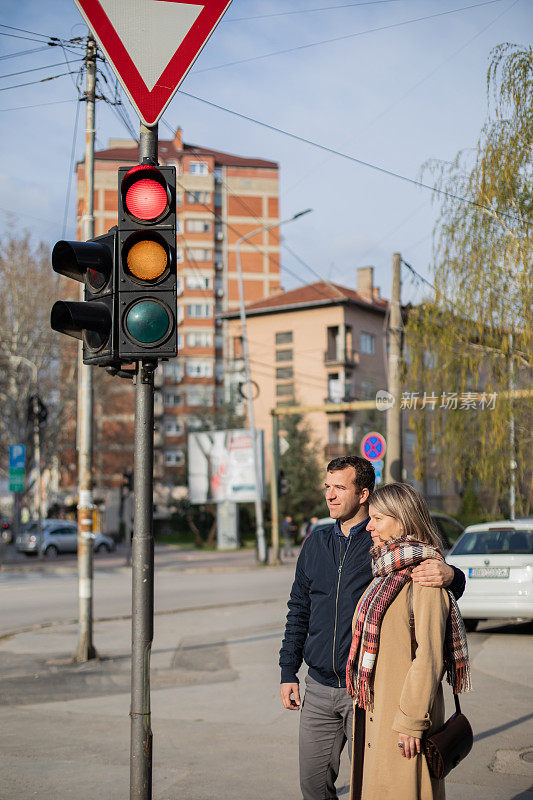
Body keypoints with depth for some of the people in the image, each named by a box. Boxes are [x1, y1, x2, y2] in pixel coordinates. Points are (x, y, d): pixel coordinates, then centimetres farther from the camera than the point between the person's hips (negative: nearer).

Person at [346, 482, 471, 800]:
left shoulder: (424, 575, -15)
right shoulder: (387, 573, 13)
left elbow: (429, 656, -18)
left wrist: (411, 721, -19)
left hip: (406, 713, -9)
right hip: (377, 709, 9)